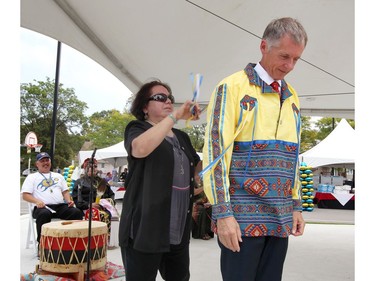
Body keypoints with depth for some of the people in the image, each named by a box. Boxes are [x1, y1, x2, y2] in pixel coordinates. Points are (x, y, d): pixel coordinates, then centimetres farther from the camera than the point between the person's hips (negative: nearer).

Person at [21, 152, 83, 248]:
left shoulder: (58, 176, 29)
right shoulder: (32, 177, 16)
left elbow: (65, 191, 24)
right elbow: (25, 195, 5)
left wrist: (69, 200, 2)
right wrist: (37, 201, -15)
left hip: (61, 206, 3)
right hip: (43, 207, -3)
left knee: (77, 212, -26)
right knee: (44, 214, -40)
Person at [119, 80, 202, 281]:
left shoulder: (181, 137, 16)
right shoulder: (137, 128, -1)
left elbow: (199, 169, 21)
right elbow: (140, 148, -25)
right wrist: (175, 116, -23)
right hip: (145, 228, -6)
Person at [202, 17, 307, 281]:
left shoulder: (292, 97, 14)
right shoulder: (233, 87, -6)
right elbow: (215, 151, -11)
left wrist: (297, 206, 14)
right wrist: (223, 213, -15)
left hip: (281, 219, 6)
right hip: (242, 217, -6)